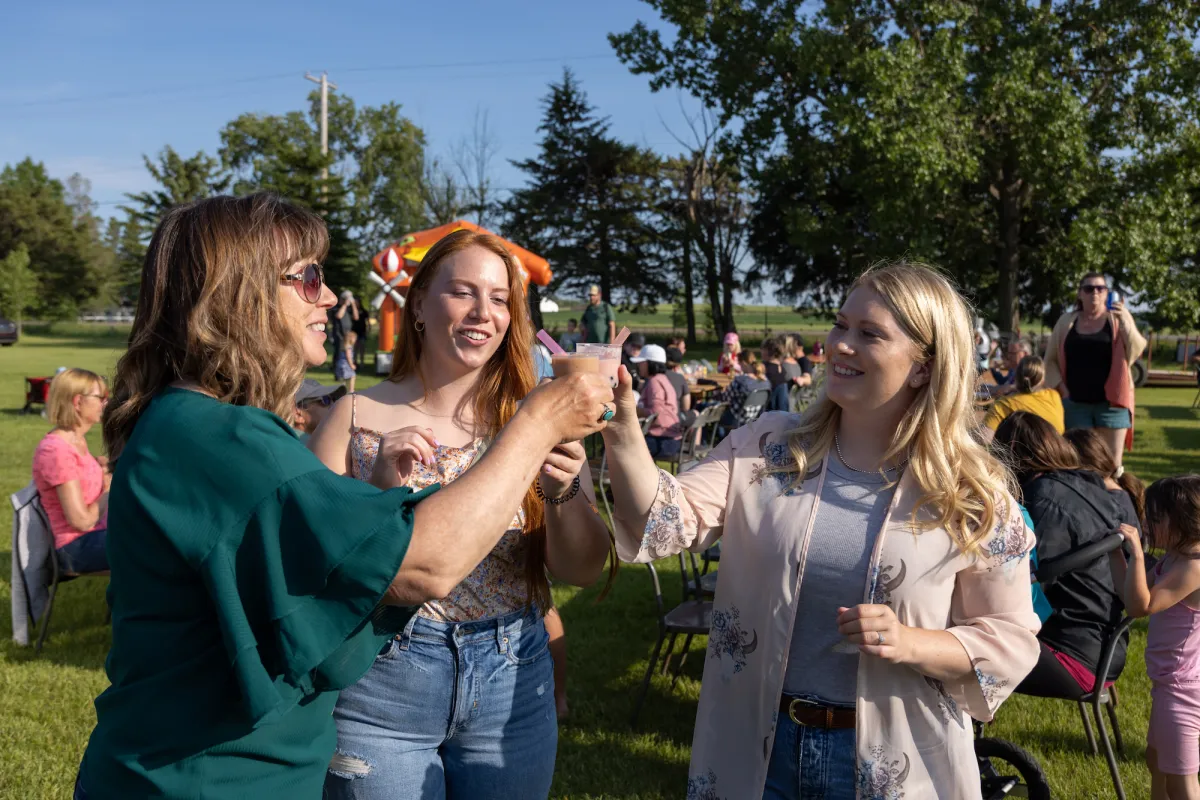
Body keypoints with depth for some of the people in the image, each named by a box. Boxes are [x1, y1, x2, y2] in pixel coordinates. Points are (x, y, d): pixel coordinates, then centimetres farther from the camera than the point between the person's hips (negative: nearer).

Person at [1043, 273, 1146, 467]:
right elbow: (1050, 360, 10)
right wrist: (1062, 389, -3)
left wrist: (1126, 322, -20)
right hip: (1075, 402, 1)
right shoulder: (1066, 322, 8)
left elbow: (1136, 352, -6)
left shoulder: (1118, 319, 5)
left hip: (1111, 401, -1)